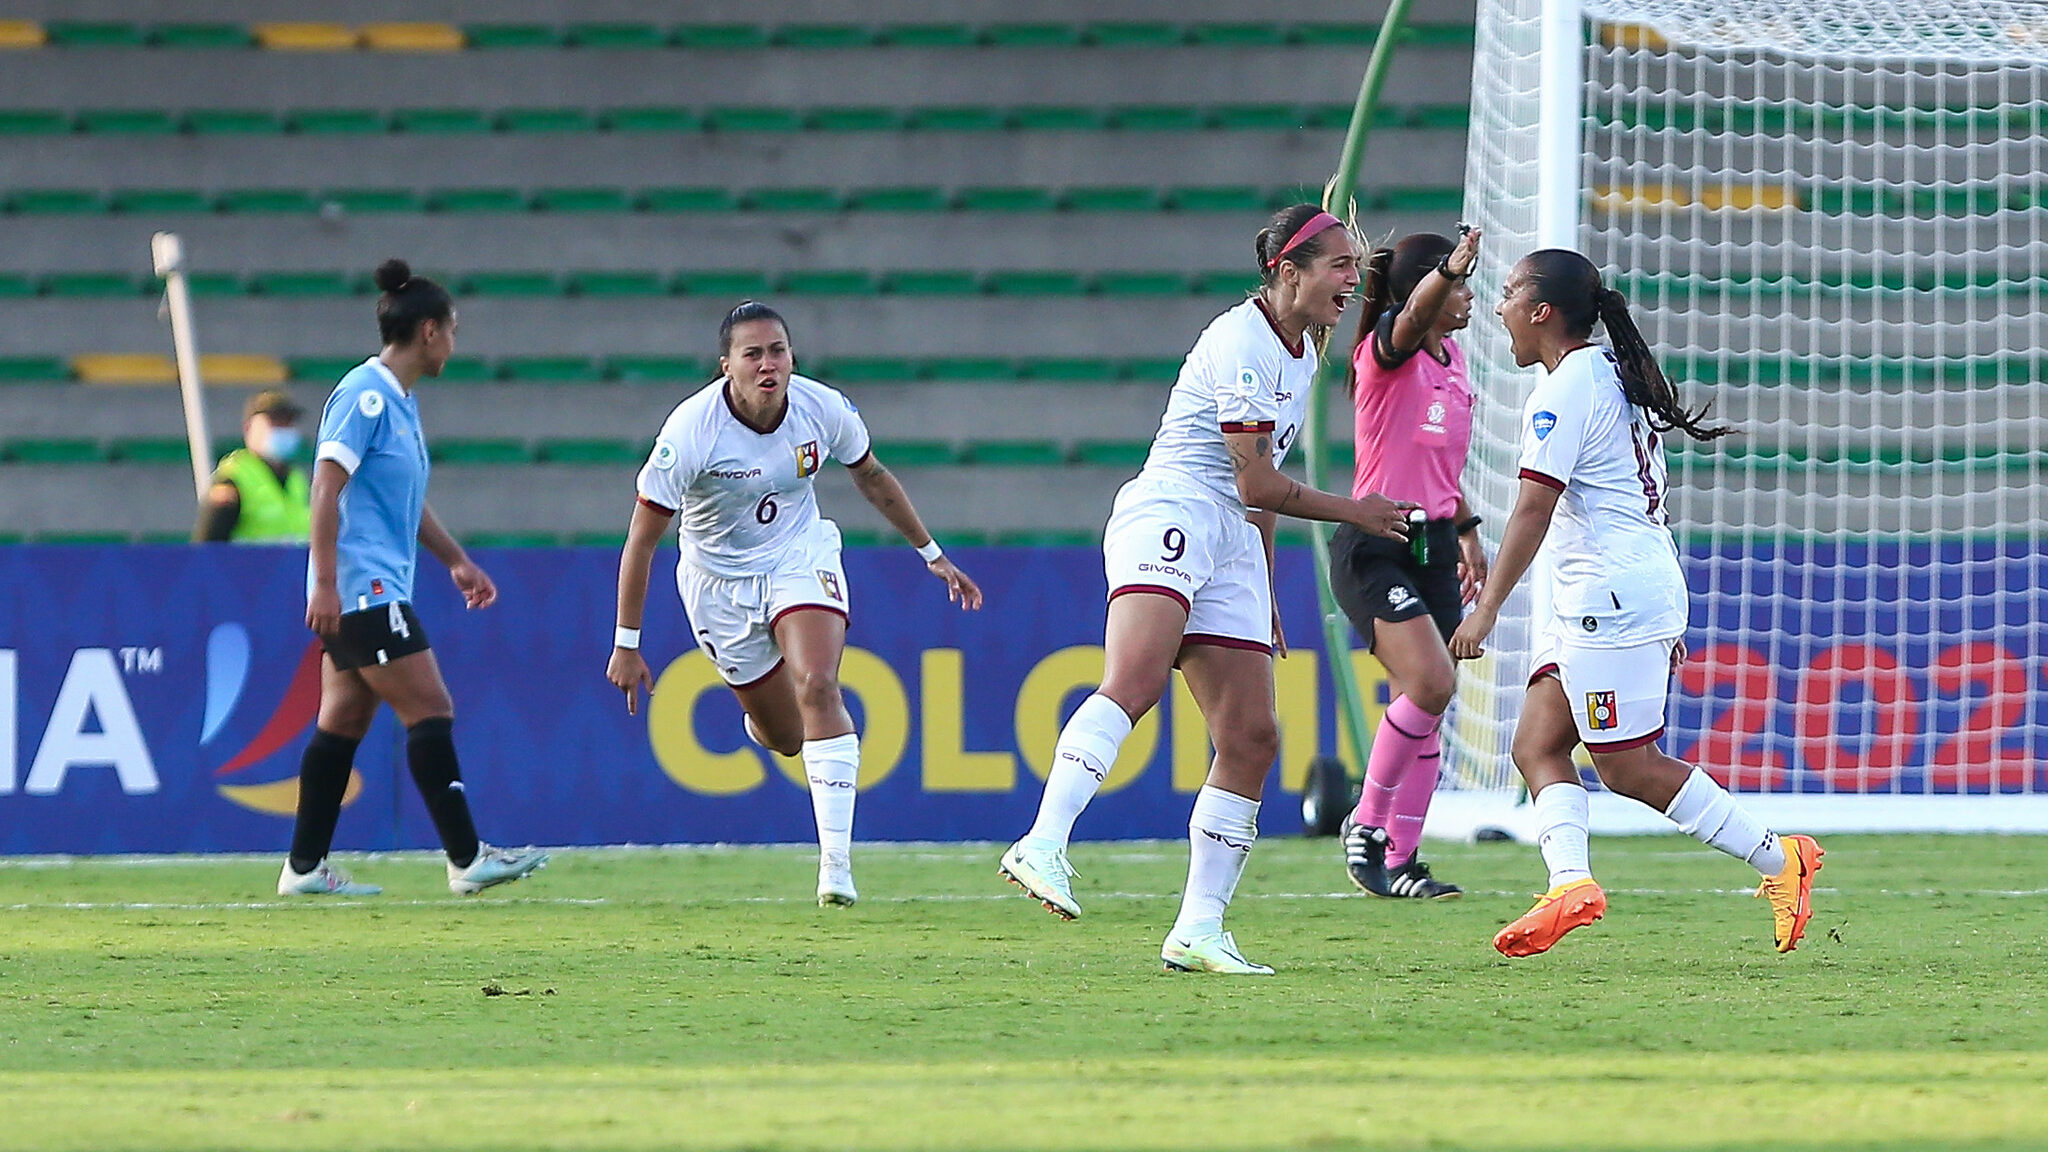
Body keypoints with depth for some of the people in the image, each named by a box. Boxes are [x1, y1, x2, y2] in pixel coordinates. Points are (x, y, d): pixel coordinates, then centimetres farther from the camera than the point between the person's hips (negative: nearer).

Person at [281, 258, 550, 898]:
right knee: (431, 713, -10)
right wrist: (324, 583, -23)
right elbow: (326, 488, -19)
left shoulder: (400, 401, 17)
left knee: (344, 721, 10)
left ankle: (305, 868, 12)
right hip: (362, 589, -10)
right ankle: (467, 859, -9)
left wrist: (457, 560, 31)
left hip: (371, 594, 10)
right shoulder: (365, 395, -14)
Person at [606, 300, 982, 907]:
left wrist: (932, 555, 14)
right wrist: (626, 645, -17)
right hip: (721, 581, -1)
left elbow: (872, 477, 7)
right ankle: (757, 717, 46)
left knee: (817, 688, -24)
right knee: (787, 736, 4)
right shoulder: (689, 431, -26)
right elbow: (641, 540, -18)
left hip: (801, 558, 1)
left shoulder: (824, 409, -16)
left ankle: (836, 862, -25)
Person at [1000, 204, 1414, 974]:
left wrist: (1265, 596, 29)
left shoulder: (1303, 352, 19)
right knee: (1135, 680, -32)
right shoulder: (1241, 343, -11)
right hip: (1166, 517, -9)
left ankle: (1198, 931, 2)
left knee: (1253, 740, 0)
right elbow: (1257, 486, -11)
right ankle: (1043, 846, -46)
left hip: (1232, 547, 9)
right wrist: (1352, 513, 3)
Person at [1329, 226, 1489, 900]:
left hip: (1433, 547, 8)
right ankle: (1367, 823, -6)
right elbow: (1414, 317, -35)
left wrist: (1467, 531, 28)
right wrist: (1450, 271, -54)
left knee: (1430, 706, 5)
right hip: (1374, 547, -8)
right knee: (1431, 682, -23)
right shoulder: (1387, 352, -10)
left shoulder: (1451, 358, 14)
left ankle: (1400, 863, 12)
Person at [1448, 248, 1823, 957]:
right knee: (1538, 744, 3)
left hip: (1611, 598, -11)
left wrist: (1487, 608, -19)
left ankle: (1778, 860, -2)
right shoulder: (1614, 378, 19)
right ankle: (1570, 884, -14)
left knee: (1628, 767, -6)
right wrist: (1664, 625, 28)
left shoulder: (1564, 391, -12)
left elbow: (1534, 509, -19)